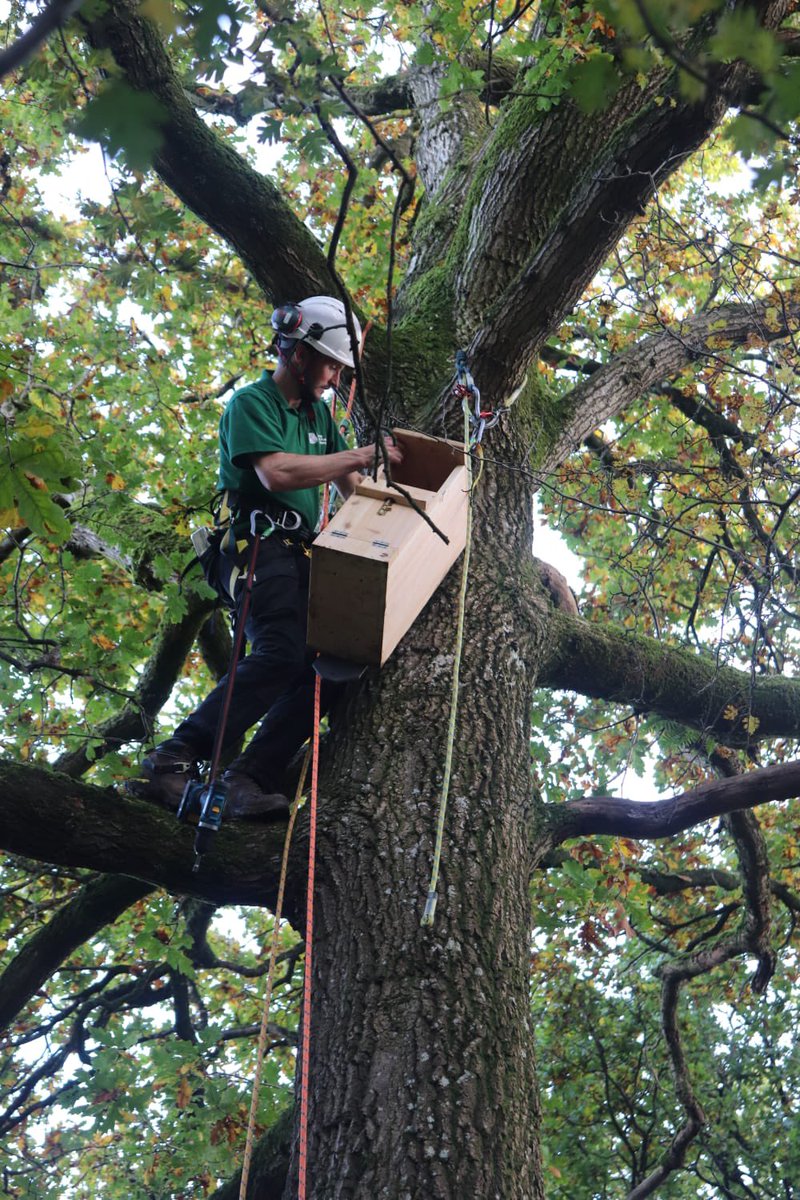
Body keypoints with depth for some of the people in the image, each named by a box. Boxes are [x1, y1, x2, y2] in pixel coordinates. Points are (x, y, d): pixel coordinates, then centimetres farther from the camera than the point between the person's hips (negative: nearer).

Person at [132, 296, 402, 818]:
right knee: (281, 653, -30)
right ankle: (174, 760, -28)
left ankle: (250, 780, -17)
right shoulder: (252, 402, -1)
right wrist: (358, 456, -11)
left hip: (301, 554, 8)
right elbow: (275, 473, -17)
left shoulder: (318, 413, 24)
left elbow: (351, 487, 31)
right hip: (257, 543, -8)